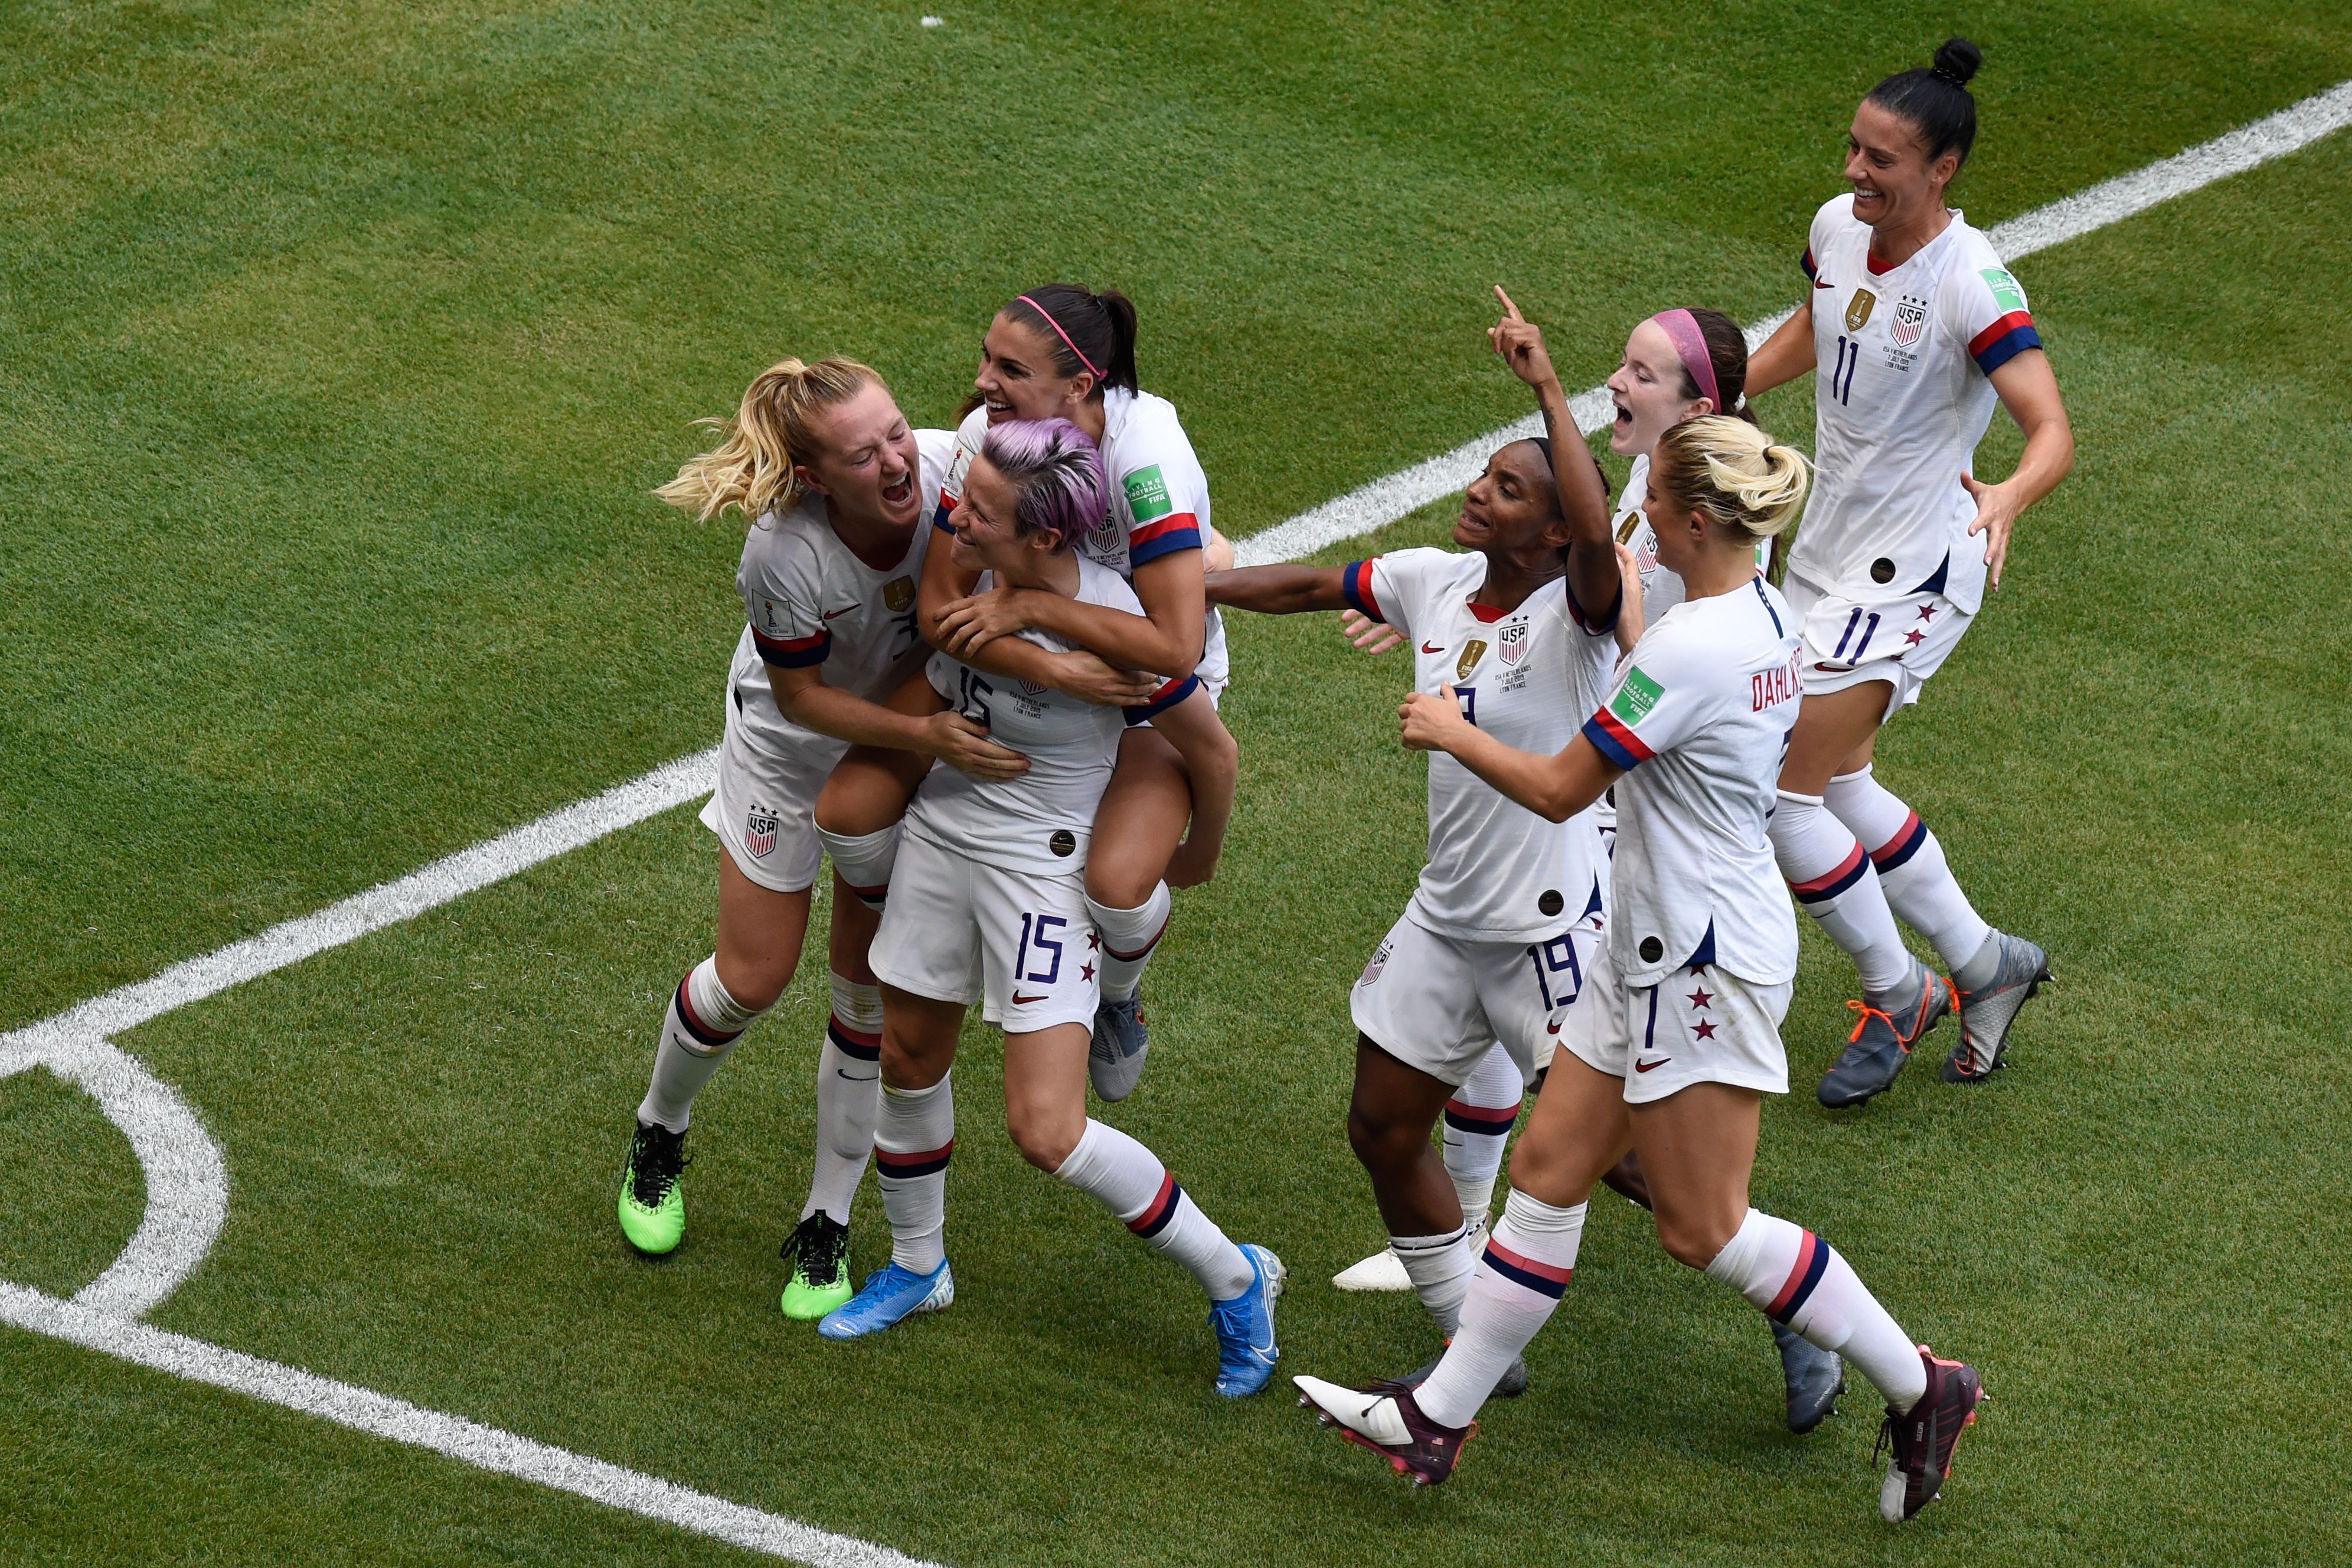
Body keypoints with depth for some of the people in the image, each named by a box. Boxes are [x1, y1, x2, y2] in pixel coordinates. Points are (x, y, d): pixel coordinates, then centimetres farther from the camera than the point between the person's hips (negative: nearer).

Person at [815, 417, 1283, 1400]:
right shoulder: (964, 566, -12)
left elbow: (1213, 754, -12)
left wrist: (1199, 857, 4)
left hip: (1043, 866, -6)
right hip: (938, 833, 6)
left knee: (1047, 1134, -10)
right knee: (910, 1059, 19)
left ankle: (1234, 1280, 10)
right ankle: (916, 1268, 43)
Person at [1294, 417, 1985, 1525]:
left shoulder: (1688, 649, -25)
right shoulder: (1762, 616, 4)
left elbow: (1559, 791, -18)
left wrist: (1453, 734, -2)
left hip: (1706, 963, -10)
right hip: (1660, 947, 10)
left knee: (1703, 1230, 0)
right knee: (1549, 1171, 10)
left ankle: (1918, 1387, 11)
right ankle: (1439, 1417, 15)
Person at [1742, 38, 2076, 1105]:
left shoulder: (1973, 284, -25)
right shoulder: (1837, 227, -2)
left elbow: (2053, 434, -32)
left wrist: (2006, 498, -51)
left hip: (1912, 570, -8)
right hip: (1829, 547, 8)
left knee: (1779, 790, -9)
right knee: (1834, 785, 17)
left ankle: (1897, 996, 12)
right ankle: (1981, 963, 35)